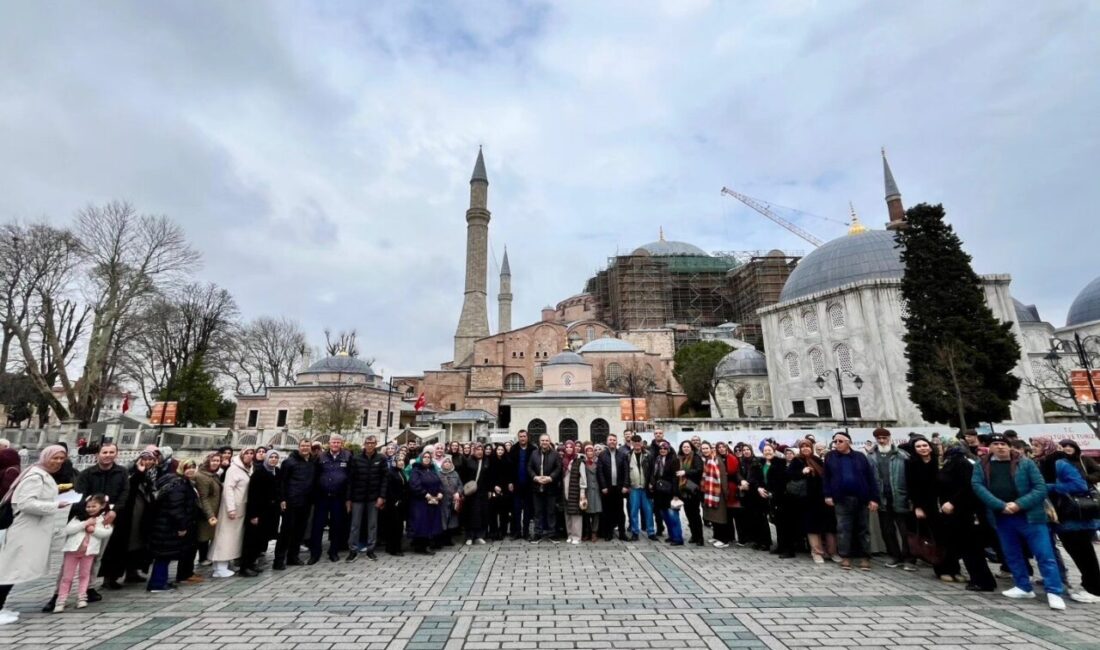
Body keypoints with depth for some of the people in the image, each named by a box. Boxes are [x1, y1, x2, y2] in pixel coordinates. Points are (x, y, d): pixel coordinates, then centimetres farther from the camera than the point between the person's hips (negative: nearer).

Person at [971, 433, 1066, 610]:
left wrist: (1019, 504, -17)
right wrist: (1001, 506, -16)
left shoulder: (1025, 463, 0)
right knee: (1012, 555, 13)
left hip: (1029, 516, -3)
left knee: (1044, 555, -1)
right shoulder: (982, 465, 4)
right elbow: (977, 485, -6)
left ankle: (1054, 593, 7)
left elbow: (1040, 487, -6)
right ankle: (1024, 587, 27)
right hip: (1001, 518, 3)